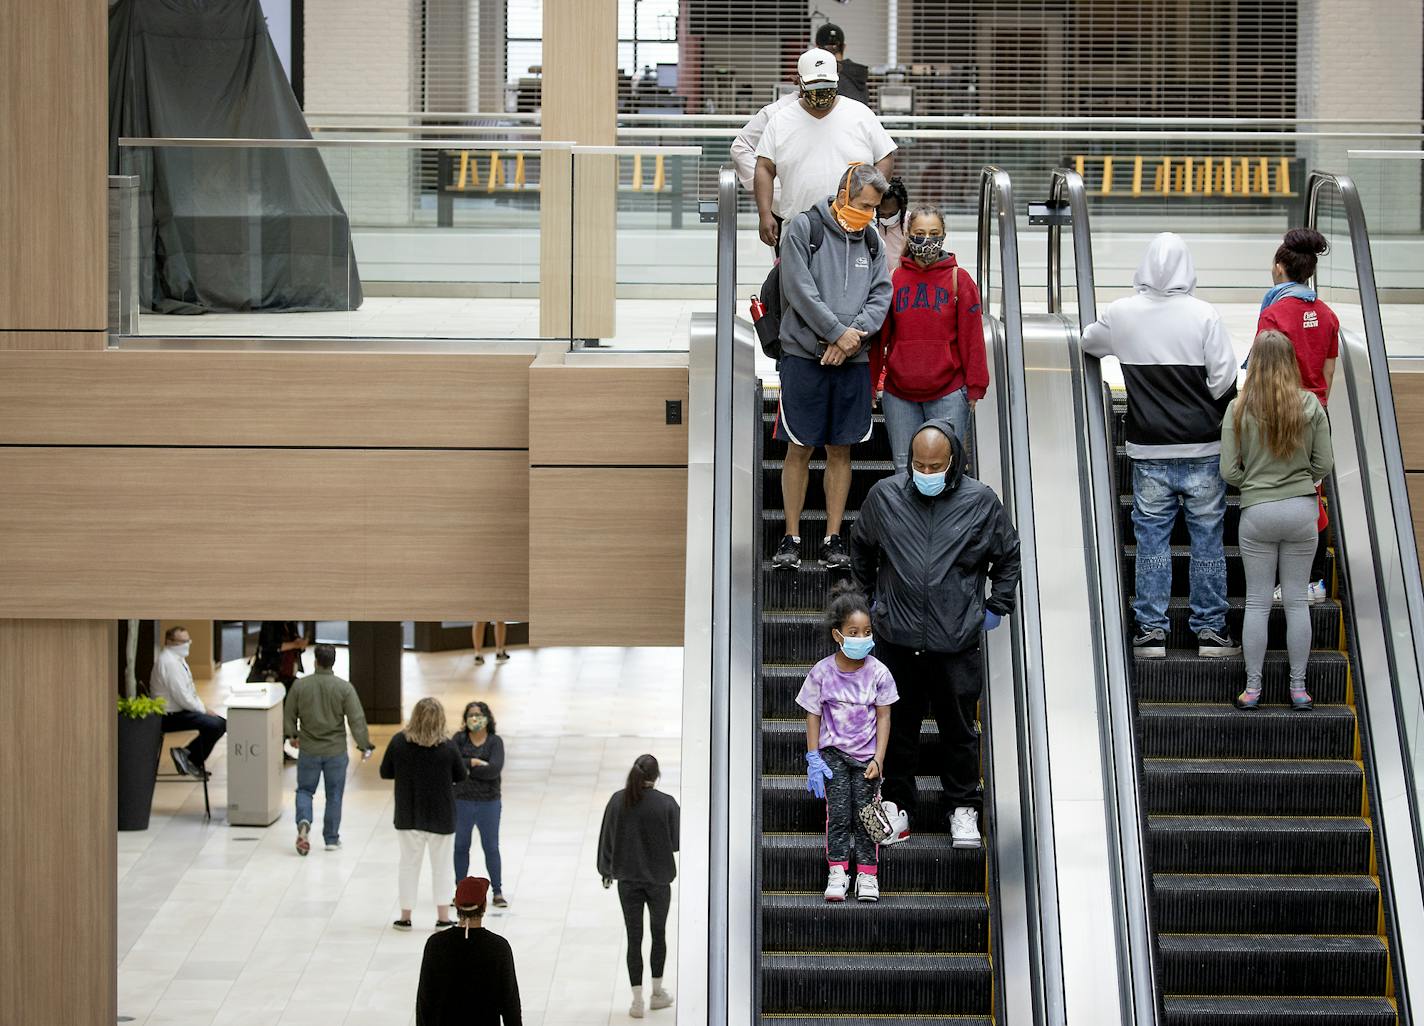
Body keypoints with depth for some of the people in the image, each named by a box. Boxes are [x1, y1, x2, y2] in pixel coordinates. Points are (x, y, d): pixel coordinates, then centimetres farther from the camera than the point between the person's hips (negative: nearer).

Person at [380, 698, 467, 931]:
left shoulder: (399, 741, -12)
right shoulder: (447, 747, -16)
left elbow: (385, 773, -2)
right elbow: (461, 776, -2)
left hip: (408, 815, 2)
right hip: (440, 815, -1)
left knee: (409, 863, 14)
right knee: (442, 865, 11)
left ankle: (405, 917, 18)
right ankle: (443, 917, 10)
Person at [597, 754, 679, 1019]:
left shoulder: (618, 801, -7)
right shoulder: (667, 804, -14)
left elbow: (607, 839, 0)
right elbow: (676, 842, -7)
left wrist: (607, 871, 13)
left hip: (627, 880, 1)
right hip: (659, 879, -1)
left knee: (634, 938, 6)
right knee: (659, 934, 18)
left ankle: (637, 1000, 4)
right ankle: (657, 993, 27)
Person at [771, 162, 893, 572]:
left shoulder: (870, 241, 12)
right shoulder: (804, 227, -3)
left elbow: (881, 295, 5)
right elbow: (800, 289, -11)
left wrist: (854, 335, -12)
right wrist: (839, 333, -13)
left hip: (852, 360, 4)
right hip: (805, 355, -4)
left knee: (841, 450, 6)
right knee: (800, 448, -1)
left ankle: (833, 539, 11)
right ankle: (791, 539, 5)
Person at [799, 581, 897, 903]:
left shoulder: (878, 673, -7)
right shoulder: (822, 672, -8)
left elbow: (883, 717, -2)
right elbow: (813, 716, -1)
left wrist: (878, 759, -7)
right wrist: (813, 759, -5)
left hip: (866, 755, 0)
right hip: (833, 752, 0)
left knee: (865, 813, -3)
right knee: (839, 812, -9)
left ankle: (867, 873, 4)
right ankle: (837, 870, -3)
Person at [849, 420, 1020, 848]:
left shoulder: (980, 502, -3)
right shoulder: (885, 496, 0)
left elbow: (1009, 556, 13)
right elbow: (860, 549, 18)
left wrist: (997, 607, 12)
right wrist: (866, 597, 20)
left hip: (957, 641, -1)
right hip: (897, 639, 1)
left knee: (959, 728, 9)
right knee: (898, 725, 10)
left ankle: (964, 808, 24)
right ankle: (897, 805, 24)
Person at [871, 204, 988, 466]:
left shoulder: (959, 279, 2)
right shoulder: (894, 279, 6)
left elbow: (972, 337, 2)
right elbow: (879, 335, 8)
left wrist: (975, 388, 0)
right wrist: (870, 384, 6)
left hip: (948, 394, -2)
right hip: (899, 394, 2)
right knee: (905, 470, 6)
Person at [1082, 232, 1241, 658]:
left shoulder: (1122, 315, -1)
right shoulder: (1204, 316, -9)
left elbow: (1088, 342, 20)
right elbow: (1225, 382, -9)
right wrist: (1223, 424, 9)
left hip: (1149, 451, 1)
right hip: (1203, 448, -1)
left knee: (1151, 539, 8)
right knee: (1208, 538, 7)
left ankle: (1151, 629, 8)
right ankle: (1210, 628, 11)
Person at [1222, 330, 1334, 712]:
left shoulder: (1239, 409, -9)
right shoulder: (1310, 404, -5)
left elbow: (1230, 471, -8)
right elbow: (1324, 464, -1)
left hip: (1257, 511, -1)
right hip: (1302, 509, 1)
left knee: (1257, 602, 8)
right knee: (1297, 600, 10)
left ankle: (1252, 687, 11)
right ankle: (1298, 688, 14)